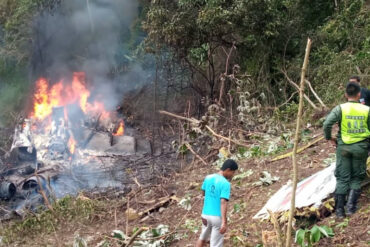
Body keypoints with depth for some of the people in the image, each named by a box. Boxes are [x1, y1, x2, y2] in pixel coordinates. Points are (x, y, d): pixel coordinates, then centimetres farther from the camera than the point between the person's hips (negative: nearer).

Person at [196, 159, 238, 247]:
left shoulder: (208, 178, 2)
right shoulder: (225, 184, -18)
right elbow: (223, 203, -24)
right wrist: (224, 222, -26)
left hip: (206, 215, 6)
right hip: (217, 217, -6)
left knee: (203, 238, 26)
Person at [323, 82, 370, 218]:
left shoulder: (340, 108, -9)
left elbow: (327, 124, -18)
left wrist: (329, 137, -2)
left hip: (343, 146, 0)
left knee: (342, 178, 8)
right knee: (357, 178, 14)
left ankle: (339, 209, 8)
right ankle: (351, 206, 4)